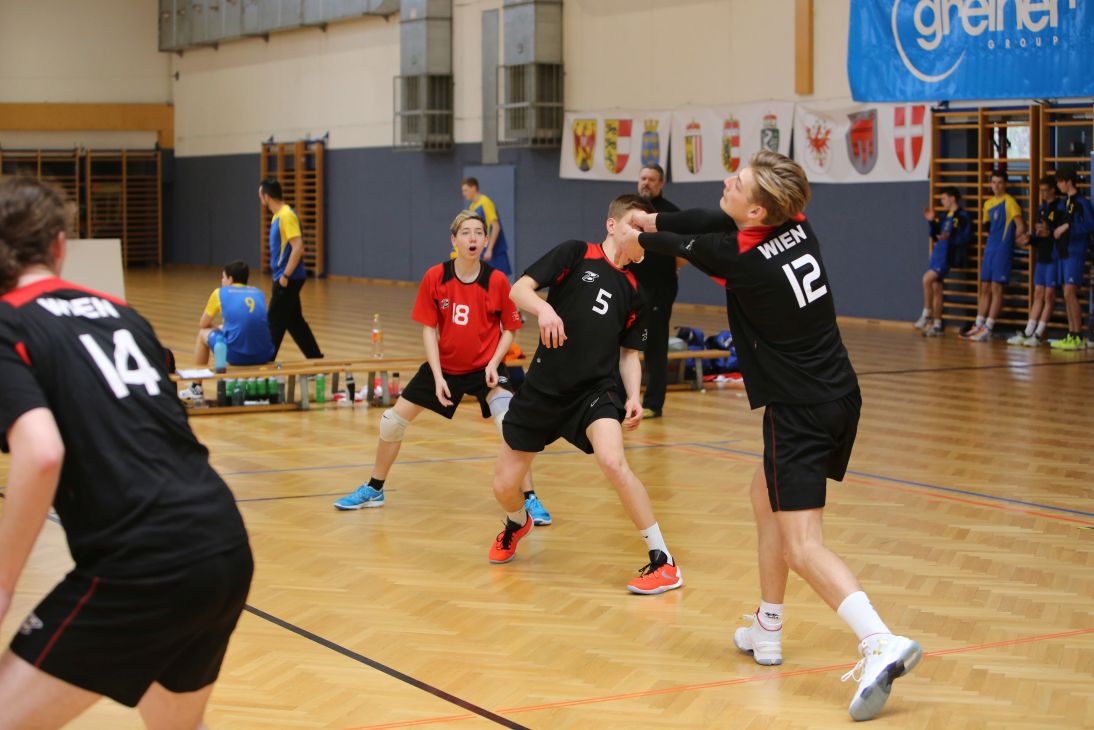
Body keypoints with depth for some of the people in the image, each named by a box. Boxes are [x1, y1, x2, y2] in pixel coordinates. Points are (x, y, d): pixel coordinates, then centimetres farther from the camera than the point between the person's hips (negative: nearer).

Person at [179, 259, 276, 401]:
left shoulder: (220, 293, 9)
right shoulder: (259, 293, 19)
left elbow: (202, 325, 20)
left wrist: (218, 328, 41)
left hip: (236, 355, -4)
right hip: (264, 356, 4)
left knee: (203, 334, 26)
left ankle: (196, 388, 30)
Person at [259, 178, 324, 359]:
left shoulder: (286, 216, -17)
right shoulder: (278, 216, 12)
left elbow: (298, 248, -24)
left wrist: (285, 276, -21)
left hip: (288, 280, -10)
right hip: (284, 279, 10)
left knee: (274, 322, -3)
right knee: (294, 321, 14)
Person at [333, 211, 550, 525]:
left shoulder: (497, 281, -14)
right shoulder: (435, 277, -11)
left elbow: (509, 329, -3)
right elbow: (428, 329, -6)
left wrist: (494, 363, -18)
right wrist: (438, 376, -13)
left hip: (485, 368, -3)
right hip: (444, 366, 3)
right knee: (392, 421, 6)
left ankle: (530, 500, -12)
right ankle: (373, 490, 28)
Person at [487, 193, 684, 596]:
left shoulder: (633, 288, 9)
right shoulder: (575, 254, -1)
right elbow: (519, 289, -9)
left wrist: (633, 397, -2)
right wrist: (544, 309, -30)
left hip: (596, 389, 0)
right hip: (544, 389, 0)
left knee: (612, 461, -29)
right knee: (504, 486, 6)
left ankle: (663, 563, -19)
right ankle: (517, 524, 46)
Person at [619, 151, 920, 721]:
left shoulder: (742, 259, -19)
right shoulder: (797, 227, -1)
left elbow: (685, 245, 4)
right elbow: (717, 223, 17)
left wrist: (642, 240, 25)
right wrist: (653, 222, 25)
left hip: (800, 411, -8)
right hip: (840, 395, 9)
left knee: (802, 546, -10)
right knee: (766, 497, 26)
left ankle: (880, 644, -27)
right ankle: (767, 631, 34)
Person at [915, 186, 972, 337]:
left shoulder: (962, 217, -9)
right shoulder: (944, 216, 17)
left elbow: (965, 238, -17)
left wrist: (949, 238, -32)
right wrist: (932, 222, 8)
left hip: (948, 256, -9)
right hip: (937, 253, 9)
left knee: (927, 279, -21)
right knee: (935, 289, 7)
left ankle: (927, 314, -9)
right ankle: (937, 326, 12)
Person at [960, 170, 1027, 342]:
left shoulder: (1009, 202, -6)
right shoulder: (988, 203, 15)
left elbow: (1020, 227, -8)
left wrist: (1012, 239, 4)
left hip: (1003, 250, -7)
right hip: (989, 250, 7)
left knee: (996, 288, -6)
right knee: (985, 288, 8)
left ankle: (987, 329, -7)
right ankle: (978, 326, 12)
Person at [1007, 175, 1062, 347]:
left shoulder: (1060, 208, -9)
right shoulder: (1042, 208, 15)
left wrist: (1049, 233, -28)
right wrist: (1030, 239, 3)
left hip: (1054, 257, -8)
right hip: (1042, 256, 8)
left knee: (1049, 295, -3)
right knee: (1038, 294, 9)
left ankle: (1039, 334, -2)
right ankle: (1027, 333, 9)